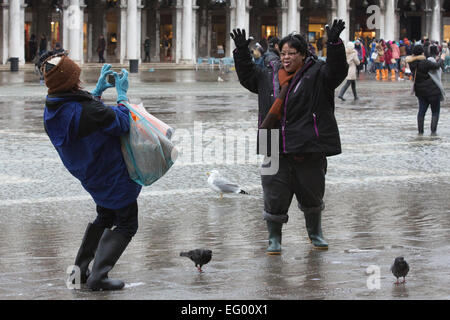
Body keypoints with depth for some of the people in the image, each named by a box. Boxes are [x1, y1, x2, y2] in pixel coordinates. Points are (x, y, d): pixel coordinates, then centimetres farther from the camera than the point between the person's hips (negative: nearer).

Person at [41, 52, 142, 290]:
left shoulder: (51, 111, -8)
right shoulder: (85, 110, -33)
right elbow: (121, 123, -19)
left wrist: (98, 91, 11)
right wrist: (122, 94, -7)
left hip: (90, 177, 8)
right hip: (113, 176, -8)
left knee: (105, 218, 30)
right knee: (126, 225, 8)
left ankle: (80, 269, 28)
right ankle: (98, 277, 0)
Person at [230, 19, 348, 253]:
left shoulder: (316, 75, -2)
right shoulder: (269, 78, 12)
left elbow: (336, 70, -17)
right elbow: (247, 76, 23)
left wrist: (334, 44, -30)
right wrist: (242, 52, 12)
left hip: (308, 150, -2)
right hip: (275, 150, 3)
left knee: (312, 193, 11)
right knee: (275, 194, 0)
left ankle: (315, 234, 32)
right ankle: (274, 238, 14)